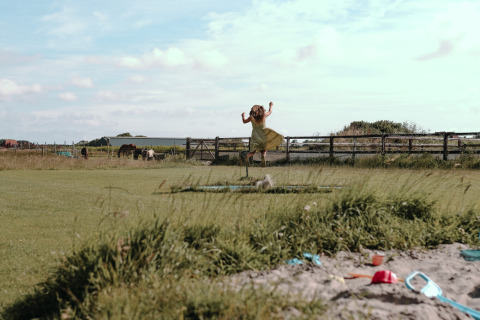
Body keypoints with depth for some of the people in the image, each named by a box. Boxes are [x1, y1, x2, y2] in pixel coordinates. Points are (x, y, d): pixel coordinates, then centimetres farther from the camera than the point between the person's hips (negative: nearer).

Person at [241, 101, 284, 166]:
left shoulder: (251, 117, -7)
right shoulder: (264, 115, -7)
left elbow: (244, 121, 11)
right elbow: (270, 112, 14)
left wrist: (243, 116, 31)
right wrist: (271, 106, 34)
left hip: (255, 136, 0)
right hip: (264, 135, 0)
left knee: (253, 151, 10)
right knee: (264, 151, 9)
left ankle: (248, 155, -22)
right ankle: (263, 156, -26)